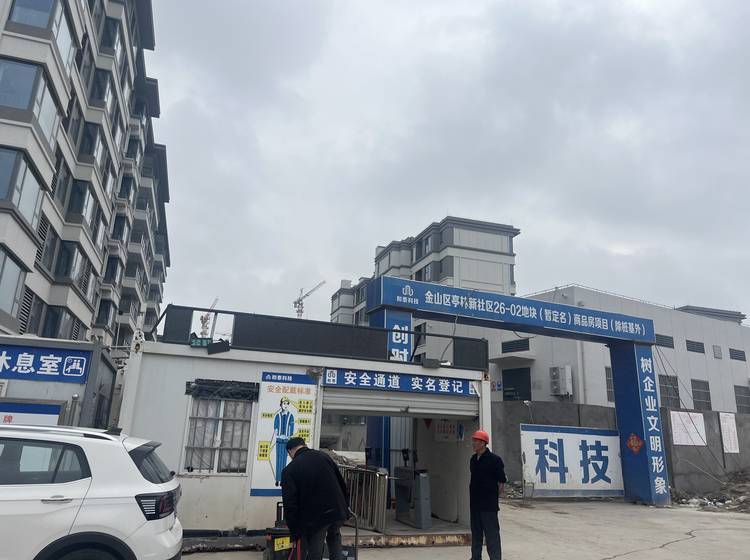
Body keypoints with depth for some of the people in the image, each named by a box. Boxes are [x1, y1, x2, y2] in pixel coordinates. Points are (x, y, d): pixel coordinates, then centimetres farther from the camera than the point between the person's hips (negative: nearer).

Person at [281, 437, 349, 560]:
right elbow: (342, 484, 13)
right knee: (334, 536, 32)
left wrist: (295, 532, 1)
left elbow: (290, 504, -7)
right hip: (338, 511, 4)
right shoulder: (323, 456, 9)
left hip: (314, 517, -4)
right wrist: (345, 506, 22)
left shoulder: (289, 470, -3)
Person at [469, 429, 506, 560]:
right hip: (475, 503, 7)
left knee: (491, 534, -2)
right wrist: (474, 494, 14)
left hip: (489, 505, -7)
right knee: (476, 532, 16)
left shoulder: (494, 459, -13)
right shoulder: (473, 459, 9)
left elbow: (502, 482, -9)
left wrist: (493, 496, -5)